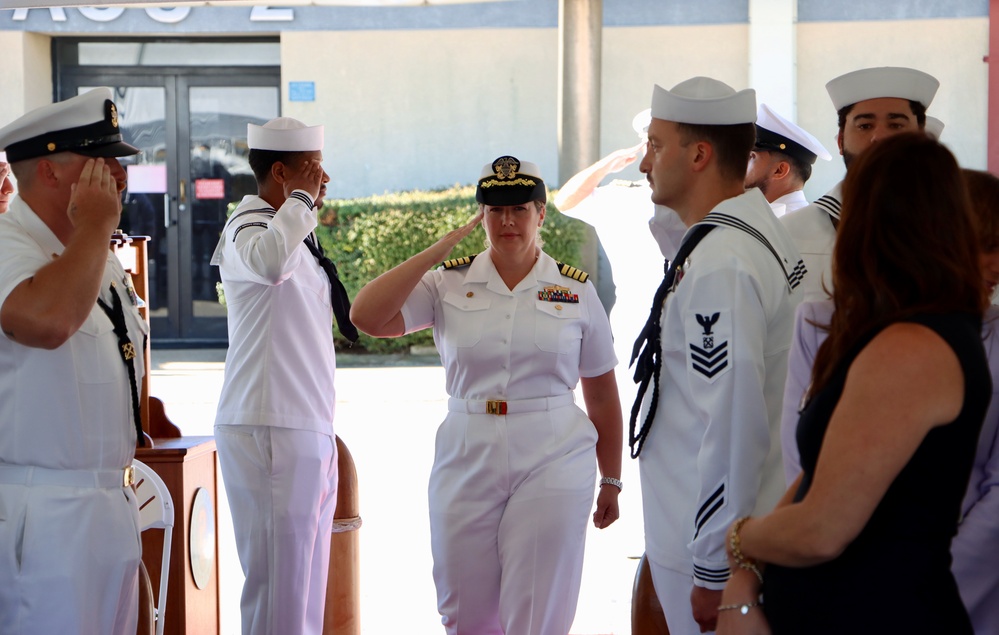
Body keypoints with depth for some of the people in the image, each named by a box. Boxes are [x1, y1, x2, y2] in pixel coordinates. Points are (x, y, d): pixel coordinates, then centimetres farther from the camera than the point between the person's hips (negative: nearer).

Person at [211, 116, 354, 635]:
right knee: (277, 584, -9)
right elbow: (269, 261, -37)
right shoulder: (248, 226, -11)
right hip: (269, 431, -10)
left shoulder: (296, 233, 19)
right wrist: (302, 199, -20)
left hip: (309, 431, 10)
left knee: (307, 584, 13)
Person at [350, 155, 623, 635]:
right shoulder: (448, 283, 3)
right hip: (466, 464, 2)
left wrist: (611, 481, 11)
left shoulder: (575, 290, 3)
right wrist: (442, 247, -9)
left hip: (552, 467, -1)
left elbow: (602, 395, 9)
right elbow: (366, 316, -12)